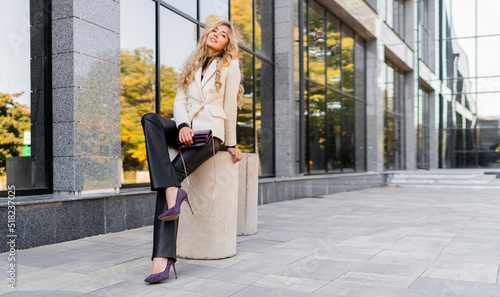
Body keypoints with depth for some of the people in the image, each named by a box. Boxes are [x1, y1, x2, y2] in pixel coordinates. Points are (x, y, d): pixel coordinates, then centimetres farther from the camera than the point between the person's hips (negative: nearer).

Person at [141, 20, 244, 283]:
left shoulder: (230, 66, 8)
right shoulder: (191, 66, 21)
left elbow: (230, 106, 4)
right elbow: (179, 99, 10)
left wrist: (231, 144, 5)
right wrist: (183, 125, -10)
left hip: (210, 132, -5)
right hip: (186, 130, 5)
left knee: (172, 174, -26)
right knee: (150, 119, -28)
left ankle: (163, 259, -30)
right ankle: (173, 191, -39)